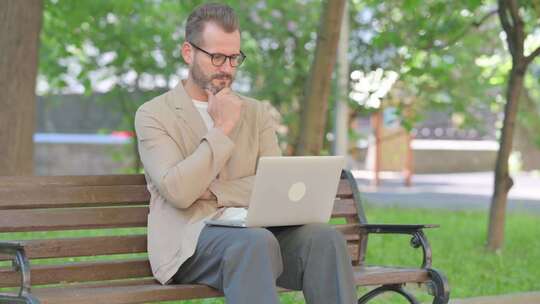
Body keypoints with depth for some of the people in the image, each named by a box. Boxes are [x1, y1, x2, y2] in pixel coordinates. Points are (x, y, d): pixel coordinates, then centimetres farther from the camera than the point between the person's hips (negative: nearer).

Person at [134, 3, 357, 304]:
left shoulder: (256, 113, 18)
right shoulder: (153, 115, 5)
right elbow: (178, 192, -11)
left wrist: (214, 192, -9)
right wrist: (222, 129, -7)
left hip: (249, 229, 4)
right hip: (189, 239, -4)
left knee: (324, 238, -26)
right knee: (256, 243, -37)